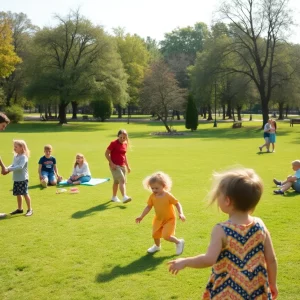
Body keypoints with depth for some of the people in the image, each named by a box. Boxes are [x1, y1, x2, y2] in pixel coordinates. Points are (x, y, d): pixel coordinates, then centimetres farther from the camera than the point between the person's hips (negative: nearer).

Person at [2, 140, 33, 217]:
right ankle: (20, 209, 27)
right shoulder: (15, 156, 12)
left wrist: (9, 169, -26)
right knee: (18, 194, 15)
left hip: (23, 179, -8)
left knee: (25, 193, -5)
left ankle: (29, 209, 4)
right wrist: (7, 168, -4)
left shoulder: (23, 157, -15)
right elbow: (13, 165, 15)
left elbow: (20, 167, -26)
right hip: (16, 179, 9)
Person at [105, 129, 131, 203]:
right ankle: (124, 197, -25)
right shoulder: (114, 143, -11)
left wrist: (127, 166, 20)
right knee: (122, 180, -19)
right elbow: (106, 153, -10)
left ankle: (114, 197, 30)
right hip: (115, 166, -7)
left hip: (122, 166, 7)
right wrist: (111, 163, -18)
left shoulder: (125, 144, 9)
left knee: (116, 181, 17)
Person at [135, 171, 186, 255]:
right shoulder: (152, 196, -10)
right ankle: (157, 246, 50)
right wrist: (141, 216, -3)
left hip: (169, 219, -6)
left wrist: (181, 214, -31)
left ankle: (179, 242, 9)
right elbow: (148, 207, 0)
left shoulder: (168, 196, -24)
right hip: (158, 220, 6)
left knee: (166, 236, -19)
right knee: (155, 235, 16)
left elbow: (177, 204, -18)